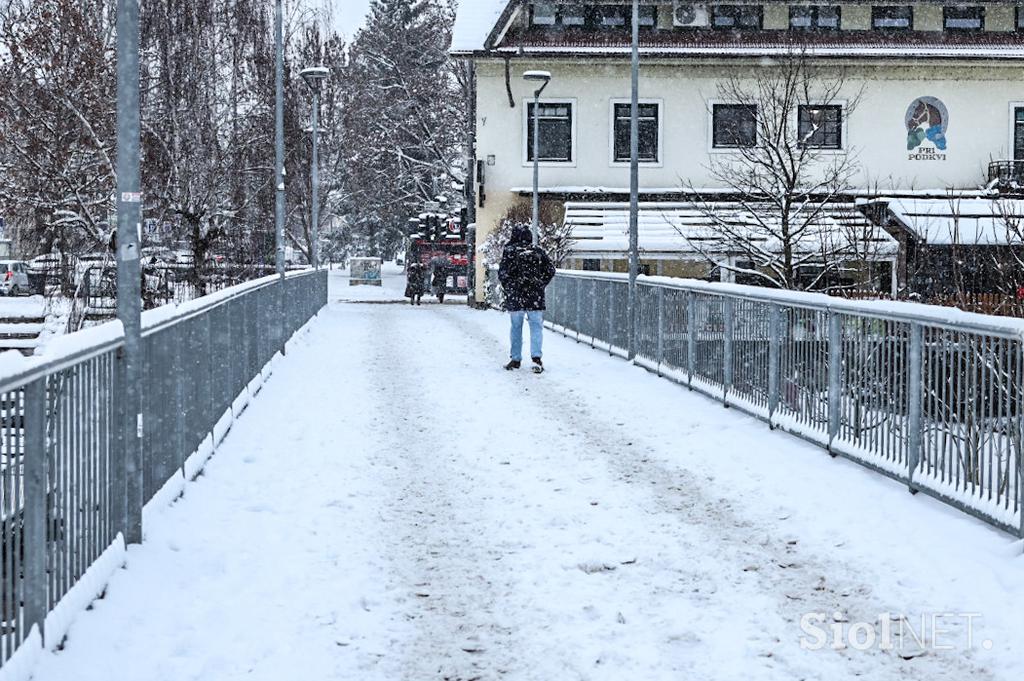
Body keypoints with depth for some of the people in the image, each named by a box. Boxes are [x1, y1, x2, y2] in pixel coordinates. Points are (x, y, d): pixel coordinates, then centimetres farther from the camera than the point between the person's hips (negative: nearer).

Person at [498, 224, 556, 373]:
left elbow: (503, 273, -7)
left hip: (515, 297, -1)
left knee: (516, 327, 11)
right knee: (536, 327, 2)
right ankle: (536, 356, -14)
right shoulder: (538, 251, 2)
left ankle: (515, 358, 15)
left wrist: (508, 288, 8)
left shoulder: (509, 251, -5)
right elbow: (550, 270, 4)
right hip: (535, 297, 1)